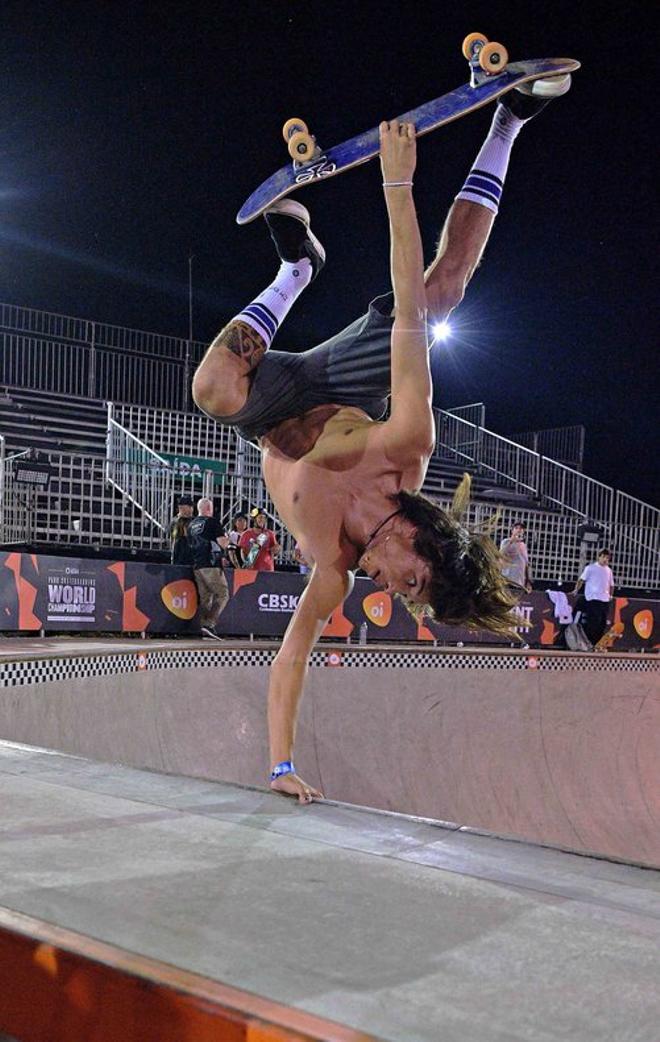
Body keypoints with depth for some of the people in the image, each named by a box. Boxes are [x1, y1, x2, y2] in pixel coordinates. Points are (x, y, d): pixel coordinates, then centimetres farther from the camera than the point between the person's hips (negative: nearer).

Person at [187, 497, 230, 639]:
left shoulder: (191, 524, 17)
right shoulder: (212, 521, -5)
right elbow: (222, 543, -12)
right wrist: (228, 540, 11)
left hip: (196, 566, 7)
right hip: (211, 565, -7)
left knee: (204, 597, 9)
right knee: (222, 594, -3)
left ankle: (205, 630, 2)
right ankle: (209, 624, -17)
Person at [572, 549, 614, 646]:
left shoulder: (608, 570, 16)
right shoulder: (591, 567, 0)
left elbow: (611, 585, 24)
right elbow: (582, 579, -3)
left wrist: (611, 595, 16)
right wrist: (576, 590, -10)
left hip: (605, 600, 6)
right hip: (593, 599, -6)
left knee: (602, 624, 6)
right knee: (593, 623, -10)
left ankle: (598, 644, 13)